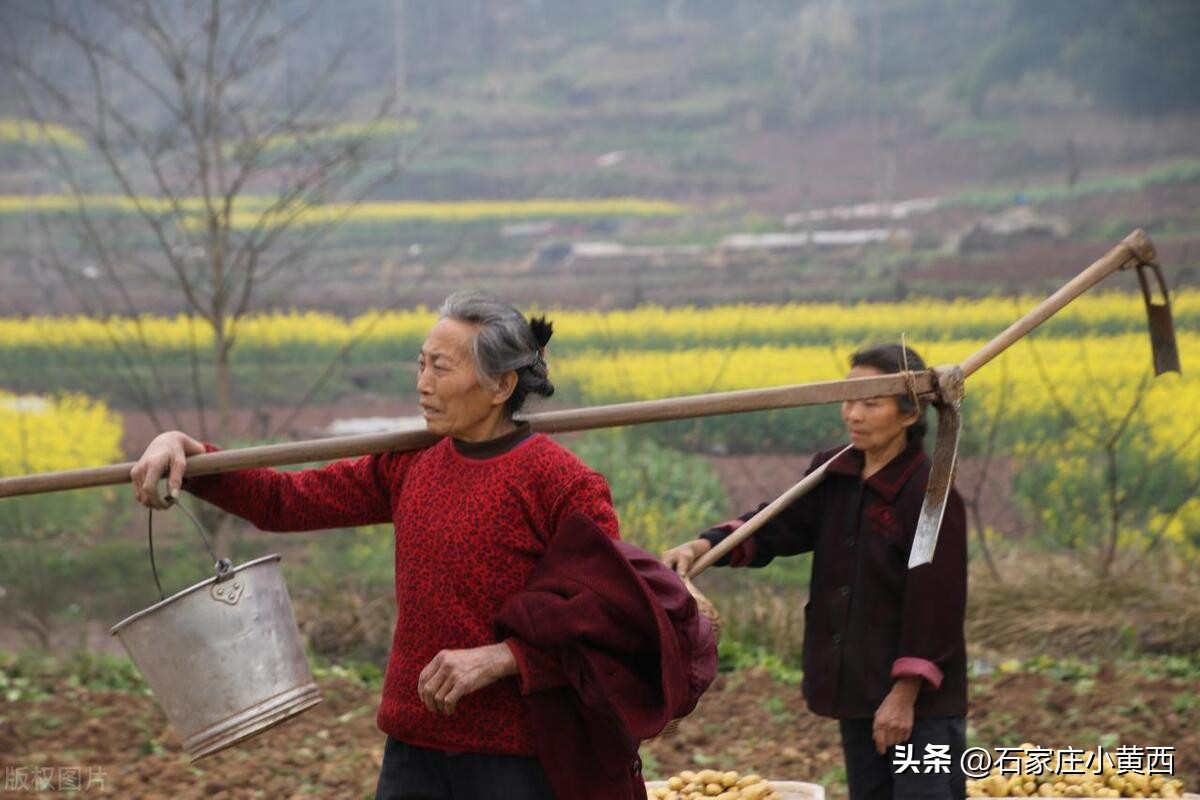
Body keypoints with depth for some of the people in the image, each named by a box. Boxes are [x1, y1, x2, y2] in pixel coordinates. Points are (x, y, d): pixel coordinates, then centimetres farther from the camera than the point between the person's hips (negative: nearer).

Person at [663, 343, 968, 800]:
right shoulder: (832, 475, 6)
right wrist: (704, 546, -19)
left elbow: (934, 604, -17)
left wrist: (905, 694, -18)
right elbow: (778, 526, -1)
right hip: (858, 693, 8)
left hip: (918, 700, -8)